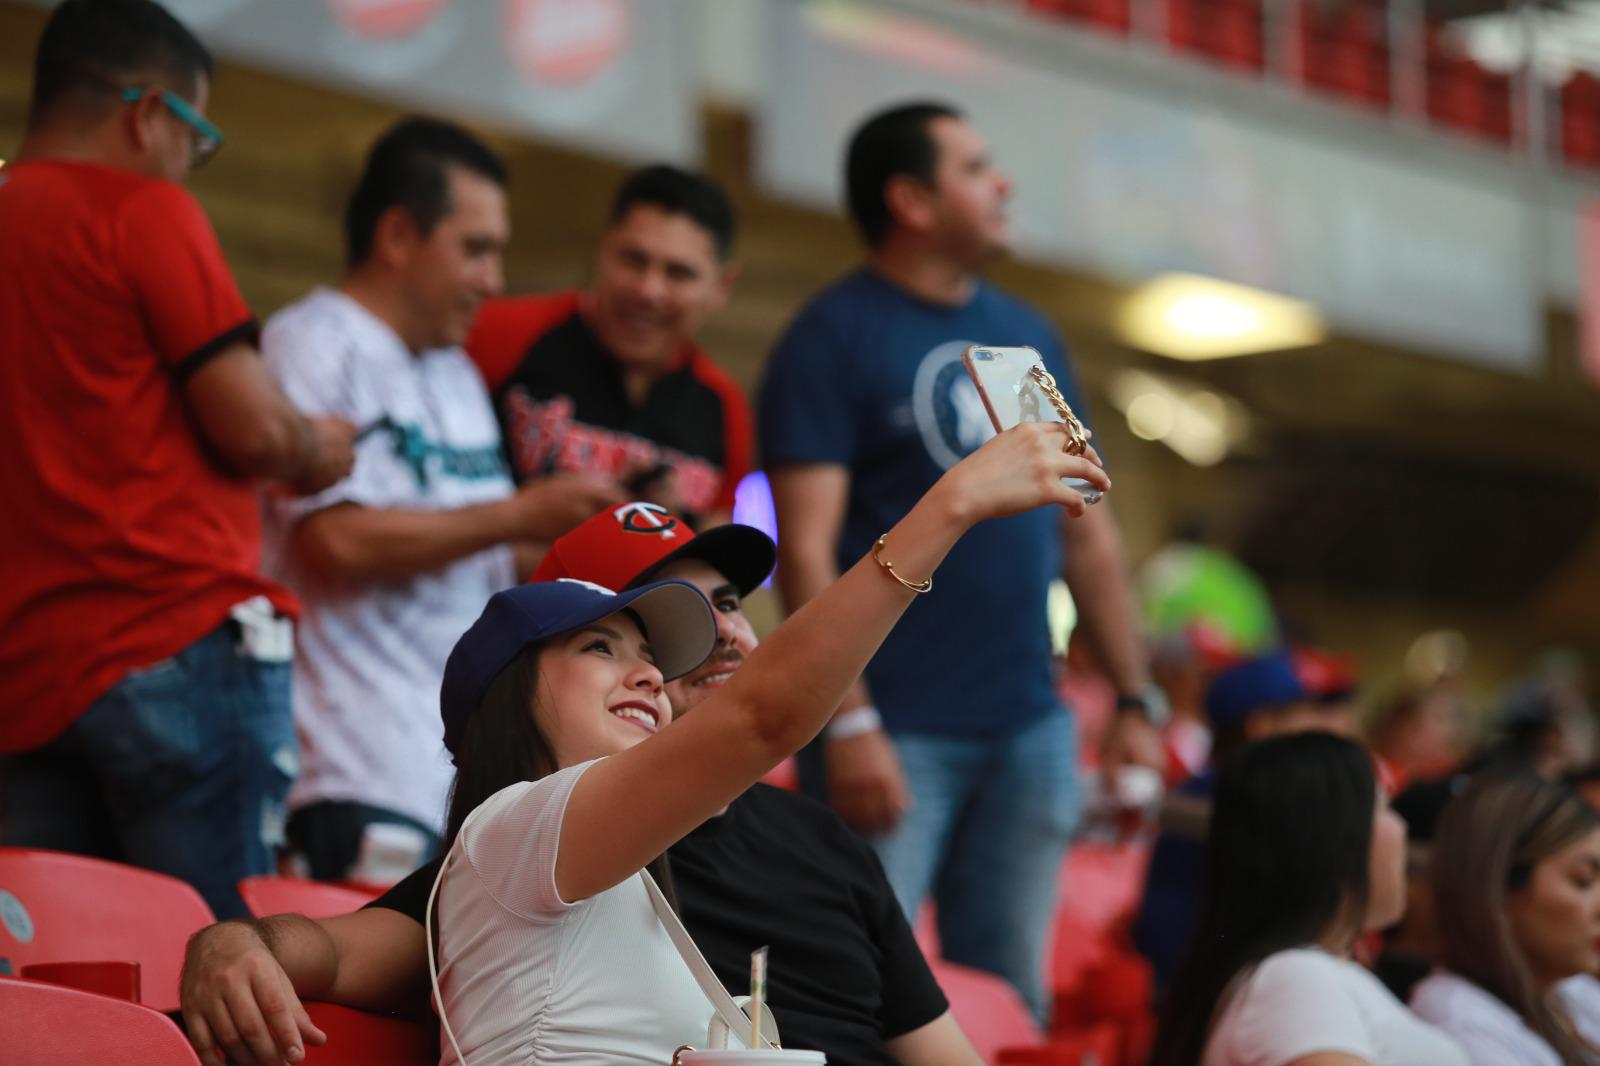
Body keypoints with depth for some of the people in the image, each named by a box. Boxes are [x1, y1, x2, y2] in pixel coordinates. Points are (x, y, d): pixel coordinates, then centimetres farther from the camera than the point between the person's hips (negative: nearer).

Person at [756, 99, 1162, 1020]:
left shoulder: (1028, 337, 13)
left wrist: (1136, 700, 10)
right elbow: (806, 548, -12)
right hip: (897, 730, -6)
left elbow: (1089, 533, 17)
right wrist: (849, 723, -20)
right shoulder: (835, 338, -5)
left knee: (1010, 998, 11)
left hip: (1030, 727, 6)